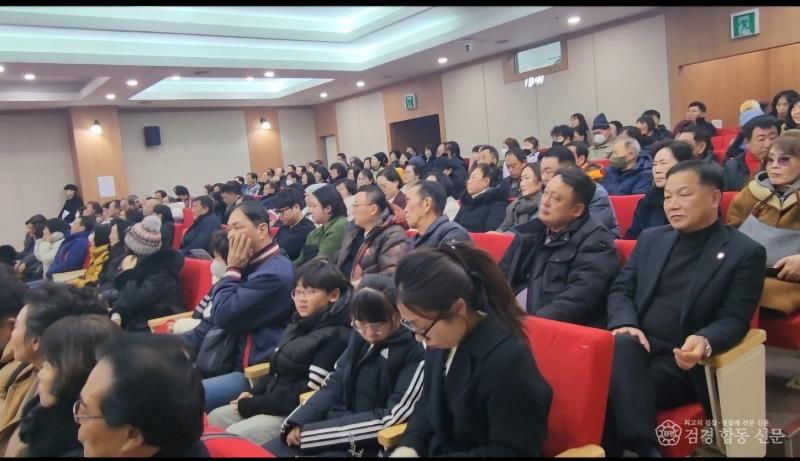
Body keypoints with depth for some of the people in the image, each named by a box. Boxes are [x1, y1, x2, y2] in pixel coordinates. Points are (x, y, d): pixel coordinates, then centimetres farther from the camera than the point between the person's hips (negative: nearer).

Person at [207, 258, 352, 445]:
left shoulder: (335, 337, -18)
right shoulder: (298, 323, 10)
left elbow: (307, 395, -21)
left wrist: (252, 405, -15)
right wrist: (254, 395, -3)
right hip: (273, 403, 9)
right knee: (212, 419, 6)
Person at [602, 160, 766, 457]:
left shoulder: (745, 252, 2)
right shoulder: (651, 238, 15)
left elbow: (734, 320, -4)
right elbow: (621, 289, 11)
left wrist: (705, 342, -27)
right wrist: (625, 324, -11)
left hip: (682, 360, -4)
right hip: (634, 346, 4)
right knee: (622, 345, -35)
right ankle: (643, 446, -36)